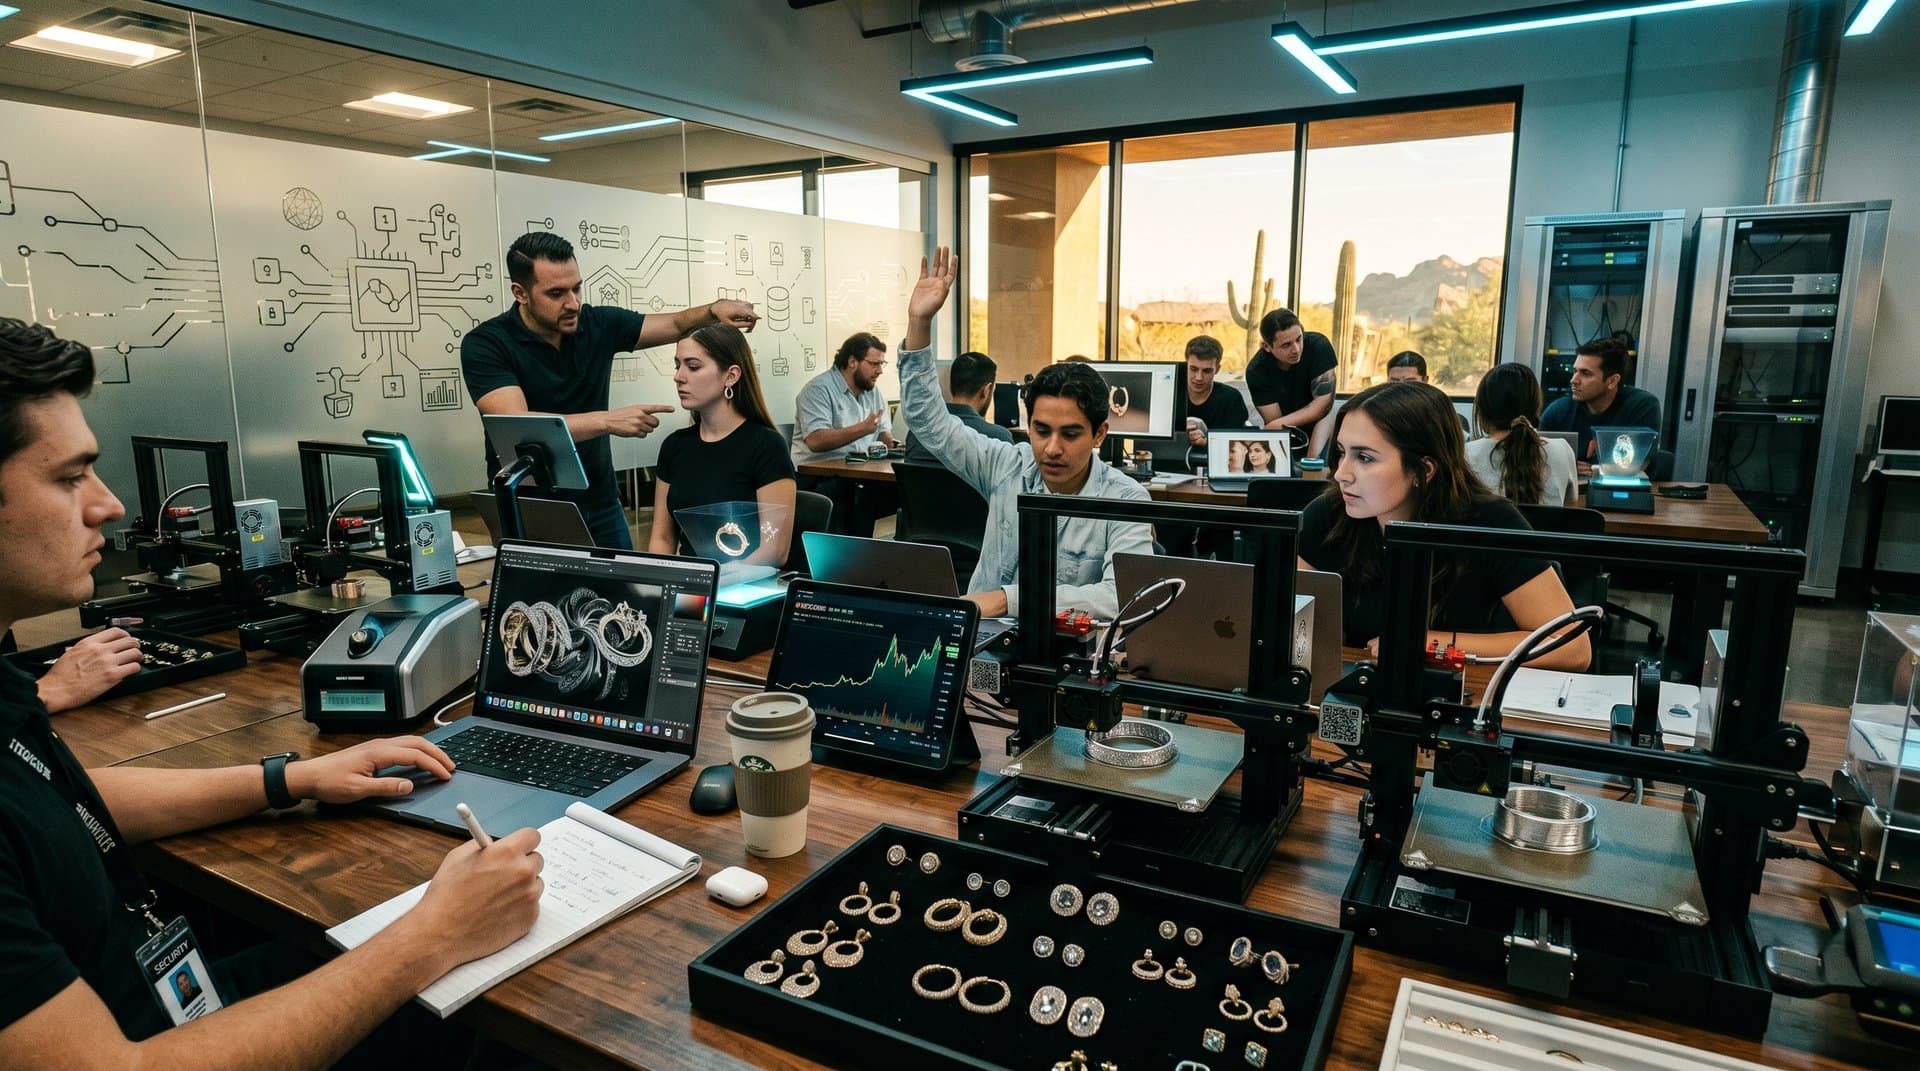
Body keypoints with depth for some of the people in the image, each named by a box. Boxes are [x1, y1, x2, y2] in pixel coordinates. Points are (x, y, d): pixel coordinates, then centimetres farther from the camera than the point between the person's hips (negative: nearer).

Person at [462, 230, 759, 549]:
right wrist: (608, 421, -34)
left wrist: (714, 310, -16)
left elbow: (677, 325, 6)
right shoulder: (485, 344, -14)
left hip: (600, 504, 4)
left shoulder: (599, 324, -1)